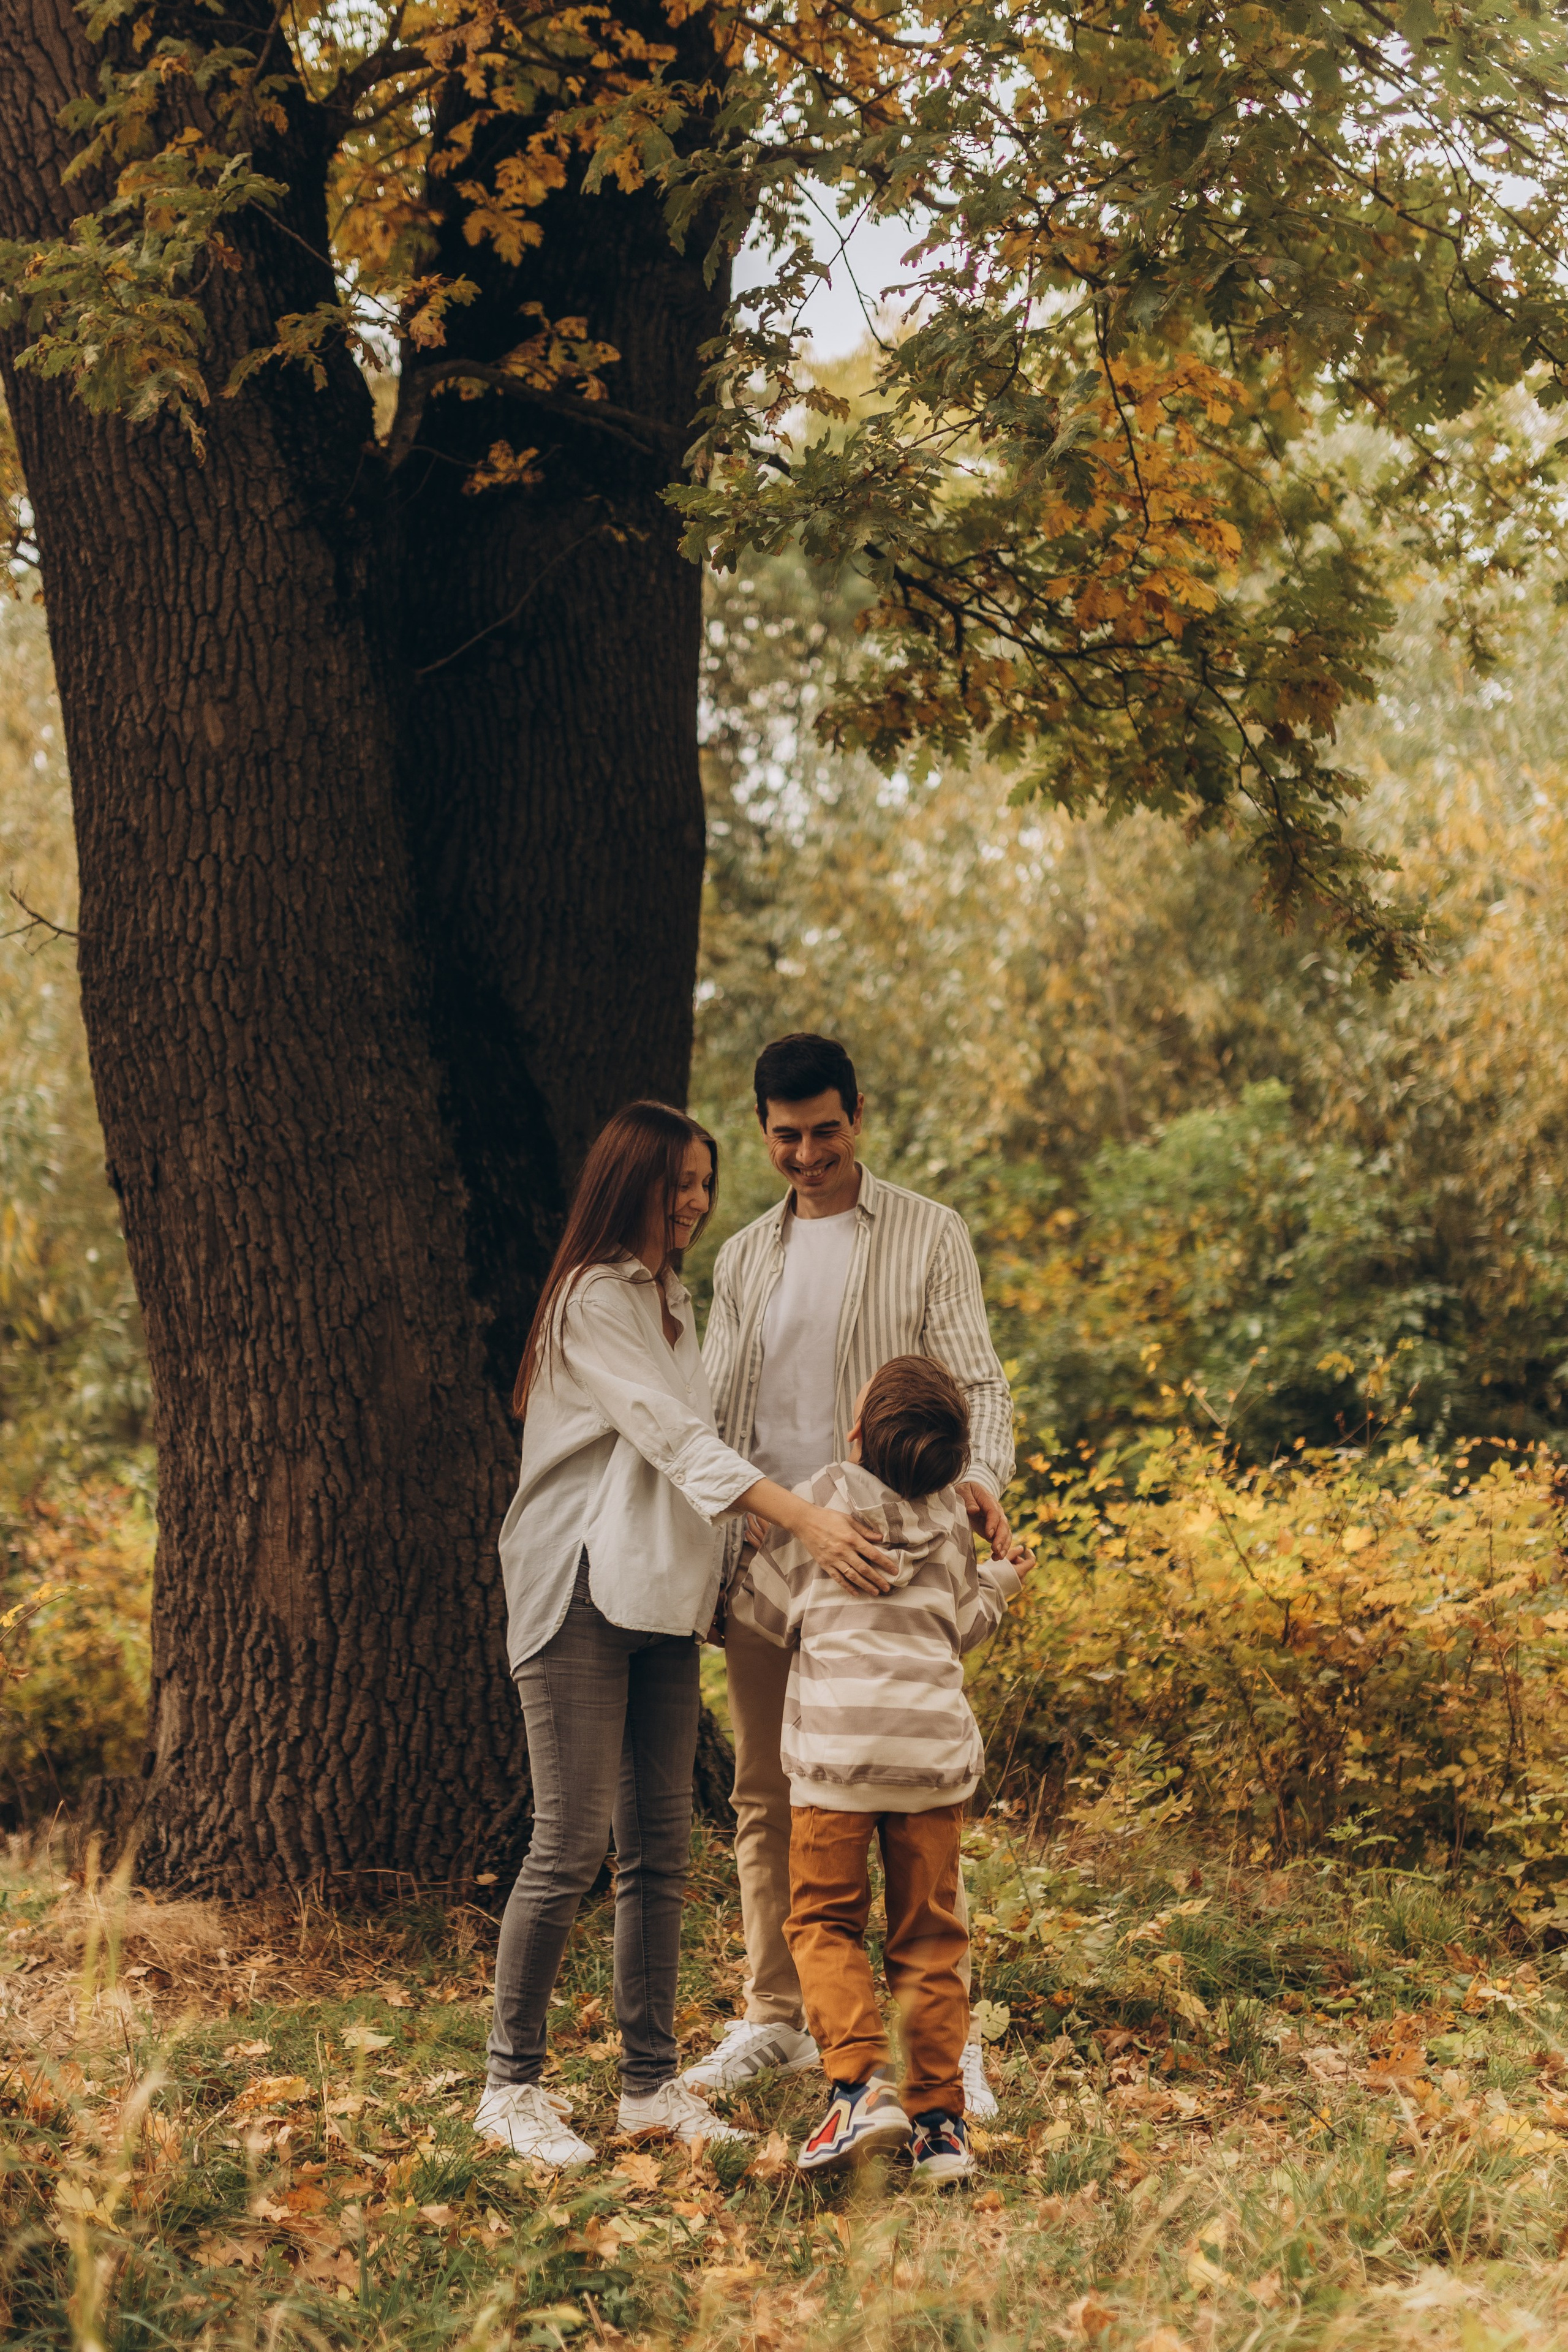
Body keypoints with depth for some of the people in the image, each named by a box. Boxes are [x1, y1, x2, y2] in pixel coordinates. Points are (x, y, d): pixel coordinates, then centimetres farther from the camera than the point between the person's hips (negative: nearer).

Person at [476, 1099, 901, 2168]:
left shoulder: (672, 1297, 17)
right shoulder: (591, 1299, -10)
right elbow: (673, 1437, -20)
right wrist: (804, 1517, -30)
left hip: (663, 1598, 8)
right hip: (582, 1596, -8)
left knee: (661, 1849, 7)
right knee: (572, 1843, -8)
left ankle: (652, 2082, 12)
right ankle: (513, 2086, 1)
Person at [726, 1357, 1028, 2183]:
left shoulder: (824, 1497, 0)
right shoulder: (951, 1518, 12)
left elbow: (765, 1606, 7)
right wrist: (998, 1582, 41)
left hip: (838, 1745, -4)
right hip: (936, 1745, 4)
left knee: (824, 1920, 7)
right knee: (929, 1935, 10)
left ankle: (860, 2082, -11)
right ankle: (939, 2121, 9)